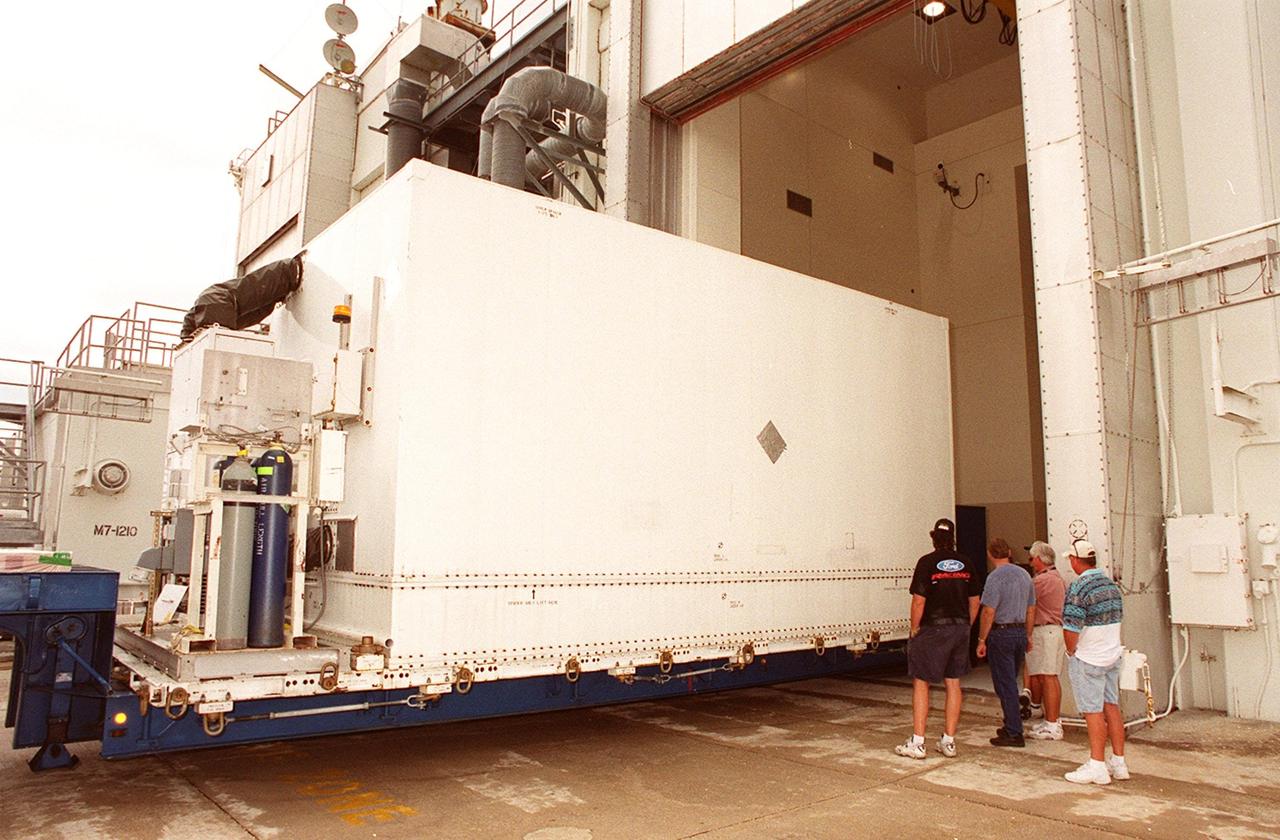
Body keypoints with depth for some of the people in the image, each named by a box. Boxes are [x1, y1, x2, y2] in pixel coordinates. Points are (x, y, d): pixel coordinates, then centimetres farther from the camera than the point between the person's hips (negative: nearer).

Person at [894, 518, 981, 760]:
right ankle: (949, 741, 16)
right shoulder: (966, 563, 4)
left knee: (920, 683, 2)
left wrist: (914, 630, -3)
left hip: (932, 629, -5)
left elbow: (919, 601, -14)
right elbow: (974, 601, 9)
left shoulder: (927, 562, -11)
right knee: (953, 684, 11)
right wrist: (965, 628, 18)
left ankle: (917, 743, 3)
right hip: (960, 628, 5)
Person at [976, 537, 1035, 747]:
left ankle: (1014, 734, 0)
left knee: (1005, 684, -1)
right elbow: (1031, 610, 15)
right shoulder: (1024, 575, 9)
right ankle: (1011, 726, 26)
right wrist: (1028, 635, 23)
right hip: (1021, 632, 7)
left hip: (1001, 633, -7)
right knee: (1011, 682, 18)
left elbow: (989, 612, -18)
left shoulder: (995, 577, -15)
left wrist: (982, 640, -12)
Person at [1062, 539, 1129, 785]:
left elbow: (1071, 628, -23)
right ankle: (1118, 762, 20)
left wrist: (1071, 651, -6)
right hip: (1113, 654, 8)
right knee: (1112, 707, 13)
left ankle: (1097, 767, 3)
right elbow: (1117, 617, 15)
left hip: (1088, 659, -8)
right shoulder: (1111, 584, 6)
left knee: (1093, 712, -2)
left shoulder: (1079, 587, -20)